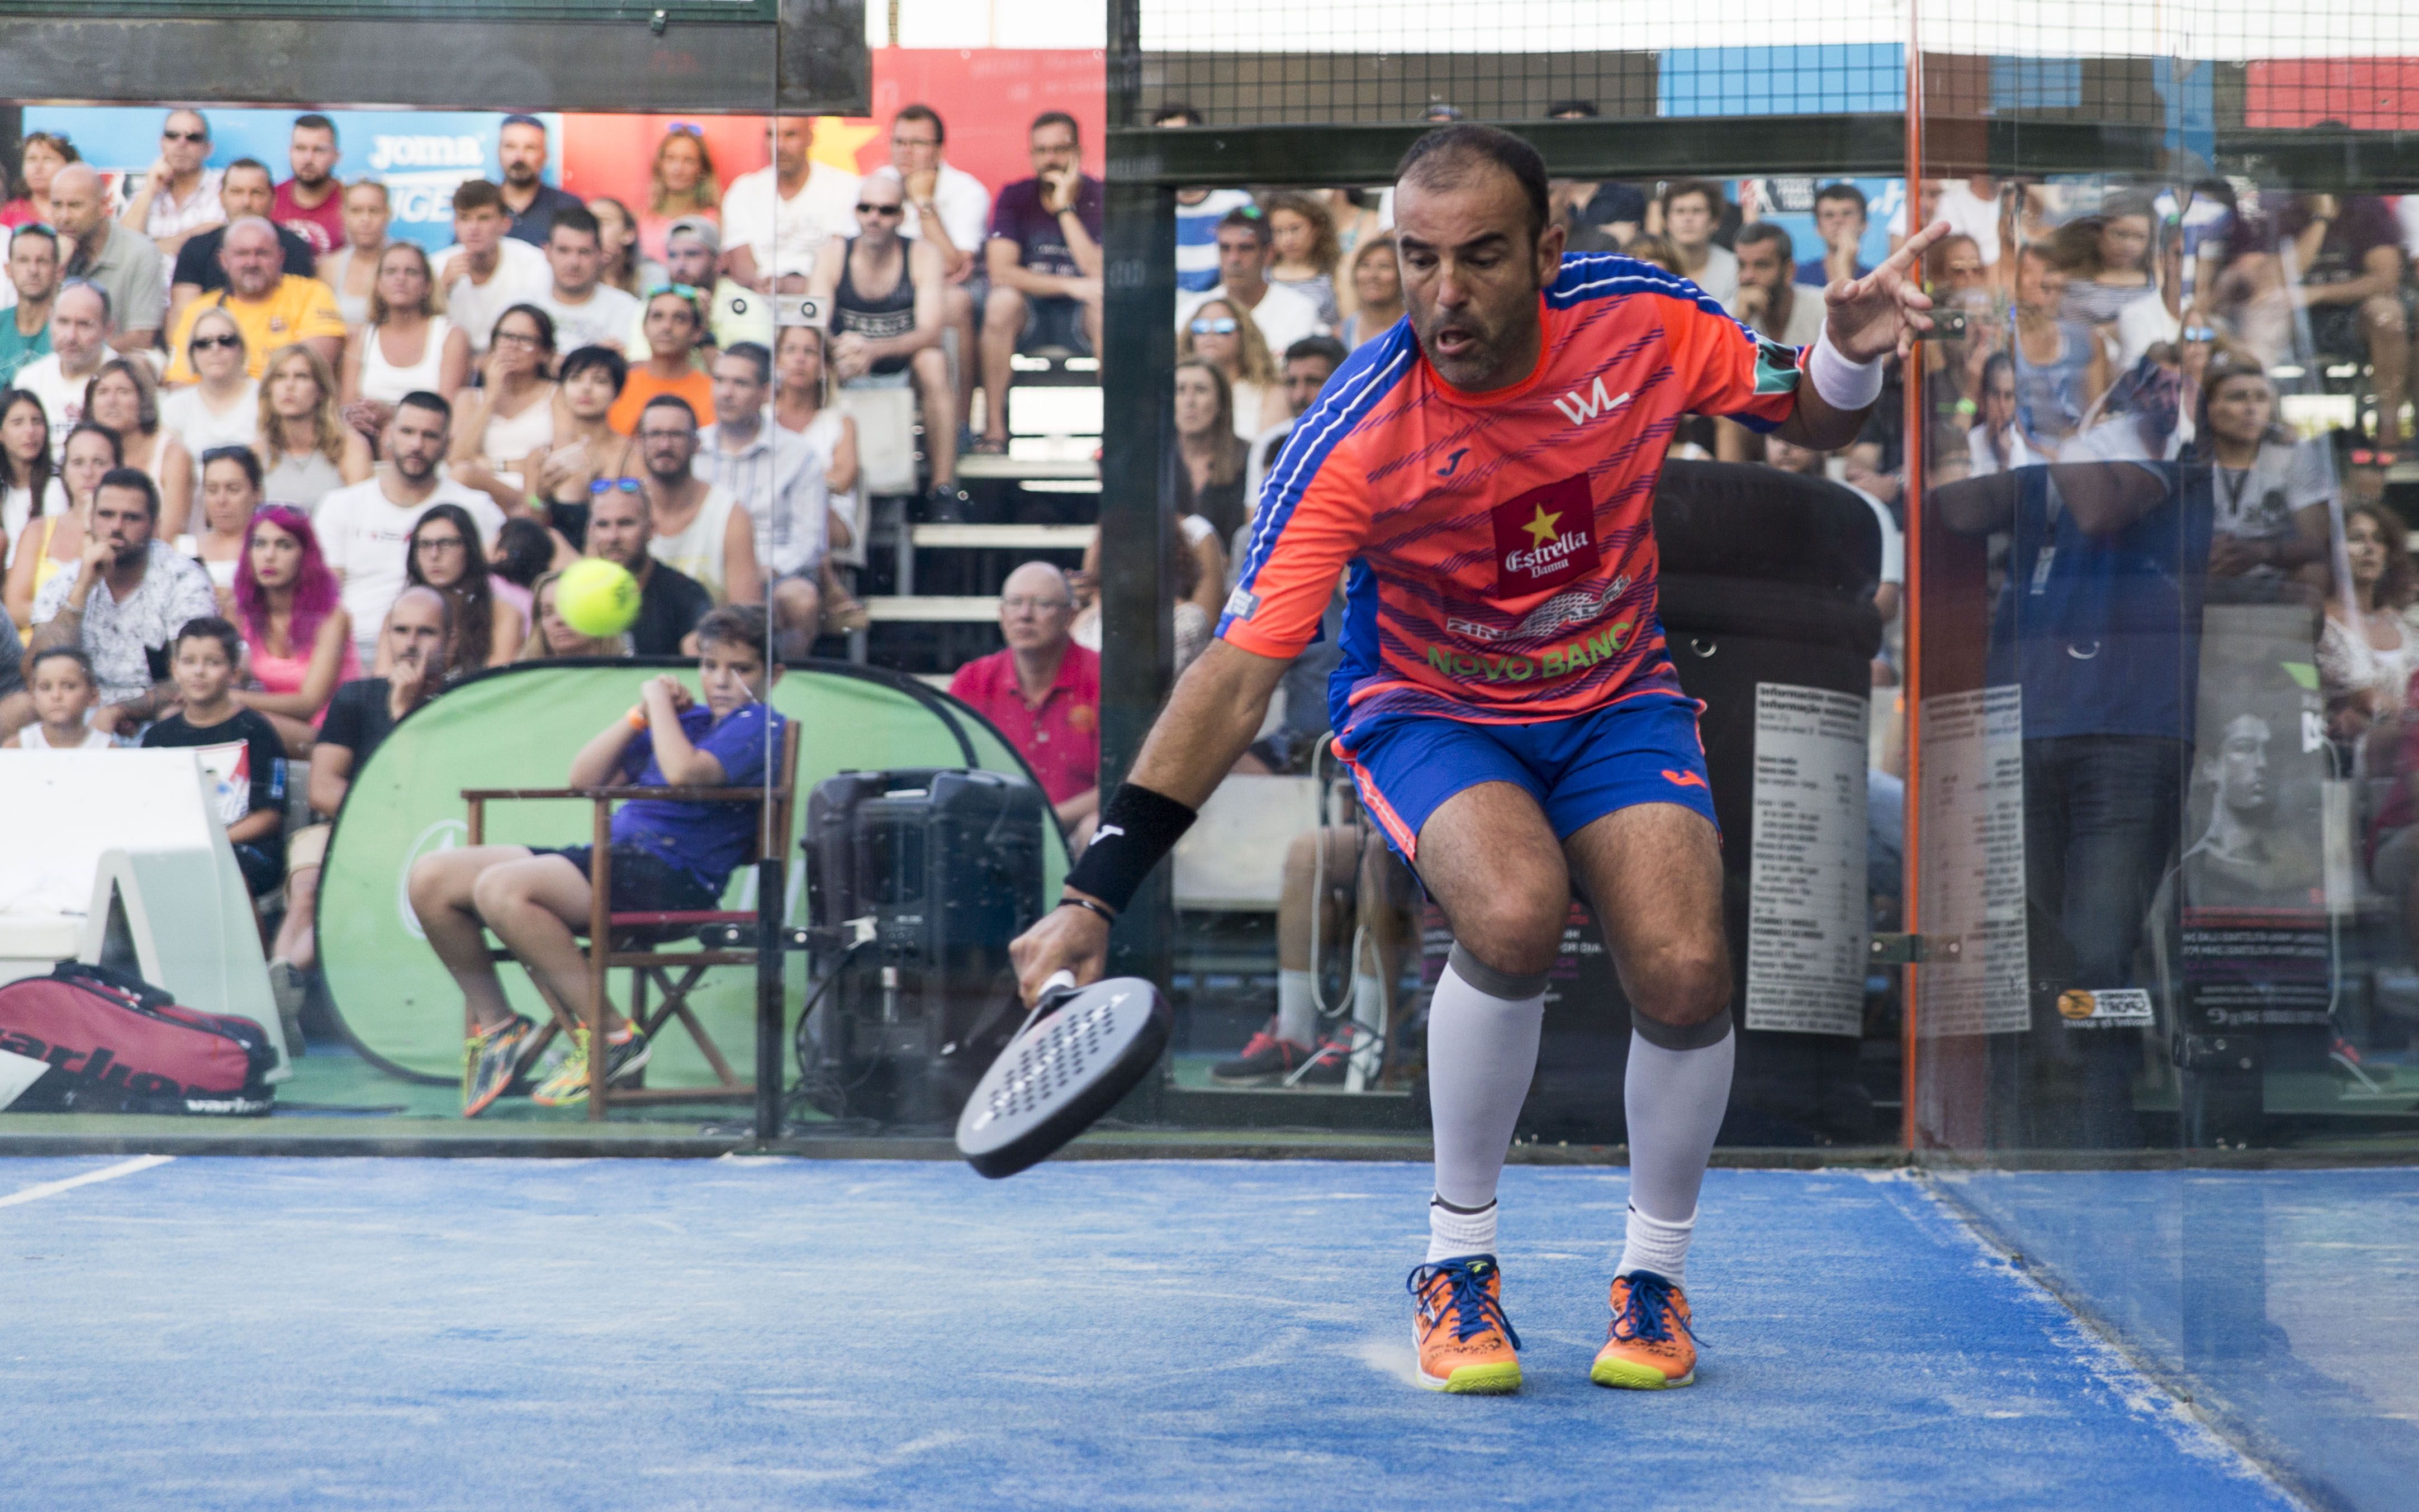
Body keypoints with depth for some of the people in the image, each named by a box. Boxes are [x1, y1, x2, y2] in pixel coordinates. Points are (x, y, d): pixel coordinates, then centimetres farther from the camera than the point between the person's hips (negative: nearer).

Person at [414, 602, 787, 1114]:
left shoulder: (759, 726, -1)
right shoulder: (688, 718, 24)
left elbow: (685, 772, -22)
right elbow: (584, 779, 24)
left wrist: (659, 699, -5)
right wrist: (642, 714, 11)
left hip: (670, 876, -9)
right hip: (609, 856, 9)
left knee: (502, 889, -31)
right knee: (431, 878, -2)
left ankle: (610, 1035, -22)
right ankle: (495, 1024, 9)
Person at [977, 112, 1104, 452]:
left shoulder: (1099, 198, -5)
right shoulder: (1014, 197, -2)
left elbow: (1101, 276, -19)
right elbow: (1000, 271, -15)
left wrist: (1065, 208, -20)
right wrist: (1070, 285, -25)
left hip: (1081, 322, -1)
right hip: (1027, 322, 1)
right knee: (1003, 300, -32)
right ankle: (994, 429, -28)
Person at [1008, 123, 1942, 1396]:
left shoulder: (1638, 318, -17)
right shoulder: (1355, 438, -26)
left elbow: (1810, 423, 2)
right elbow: (1239, 671, -29)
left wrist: (1851, 356, -24)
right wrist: (1094, 897, -36)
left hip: (1616, 699, 3)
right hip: (1428, 710, -2)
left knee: (1684, 976, -22)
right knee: (1514, 913, -34)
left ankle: (1656, 1276, 6)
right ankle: (1457, 1260, -11)